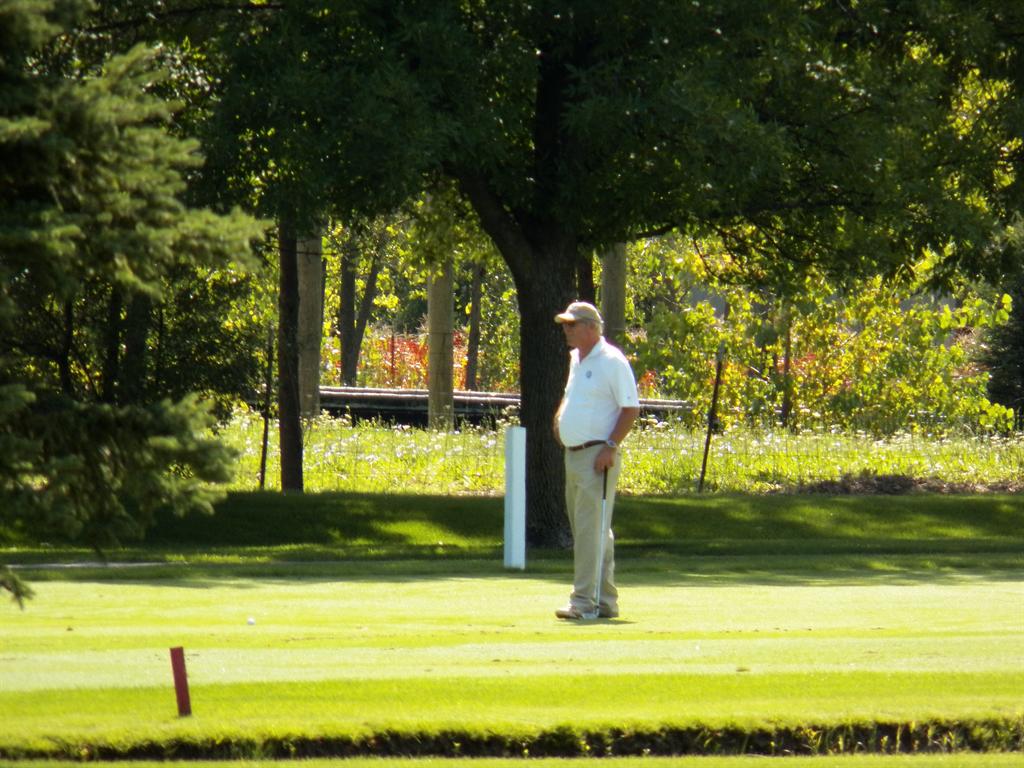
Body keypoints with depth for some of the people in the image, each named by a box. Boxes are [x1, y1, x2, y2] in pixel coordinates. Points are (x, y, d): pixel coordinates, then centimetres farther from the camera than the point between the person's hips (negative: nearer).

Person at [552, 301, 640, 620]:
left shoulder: (612, 361, -11)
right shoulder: (576, 359, 16)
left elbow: (631, 408, -13)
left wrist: (611, 447, -18)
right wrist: (559, 417, 11)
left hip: (597, 456, -9)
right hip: (573, 455, 9)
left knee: (591, 530, -12)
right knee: (588, 530, 11)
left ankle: (585, 602, -14)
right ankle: (605, 601, 17)